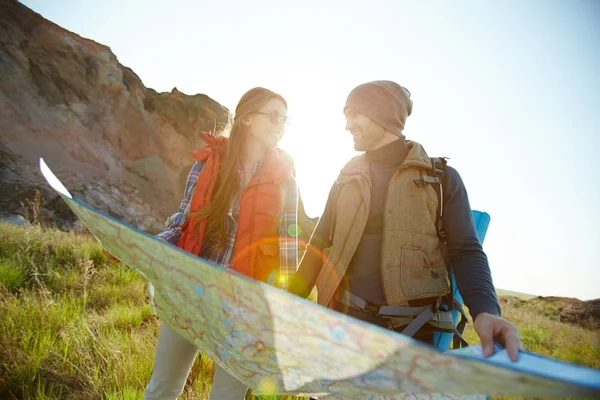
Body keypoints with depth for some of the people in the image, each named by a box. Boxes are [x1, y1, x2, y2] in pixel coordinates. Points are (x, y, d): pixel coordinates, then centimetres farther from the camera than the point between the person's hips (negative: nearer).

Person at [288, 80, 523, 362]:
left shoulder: (442, 178, 1)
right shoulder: (345, 180, 11)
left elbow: (466, 252, -5)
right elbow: (320, 246, 13)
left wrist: (486, 311, -24)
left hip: (411, 330, -2)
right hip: (344, 322, 3)